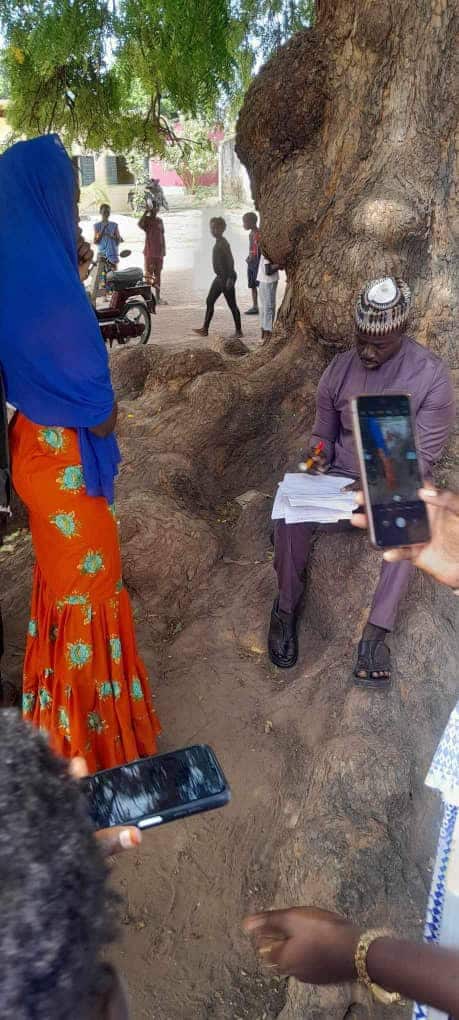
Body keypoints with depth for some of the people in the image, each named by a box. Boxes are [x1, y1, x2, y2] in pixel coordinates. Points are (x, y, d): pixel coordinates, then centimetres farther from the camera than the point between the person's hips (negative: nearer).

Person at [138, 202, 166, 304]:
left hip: (159, 252, 5)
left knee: (158, 274, 9)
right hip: (149, 252, -5)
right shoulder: (146, 219, -3)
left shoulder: (159, 220, 12)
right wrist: (146, 212, -24)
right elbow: (140, 224, -27)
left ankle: (158, 297, 14)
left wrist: (164, 249, 14)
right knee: (149, 274, -7)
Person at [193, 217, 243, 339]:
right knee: (209, 301, 9)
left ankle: (238, 331, 9)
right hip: (220, 277, 10)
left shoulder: (223, 243, -17)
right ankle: (205, 329, 13)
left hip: (227, 278, -10)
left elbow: (230, 261, -22)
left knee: (232, 304, -1)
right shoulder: (218, 242, 11)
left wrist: (230, 278, -24)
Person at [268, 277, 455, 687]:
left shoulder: (432, 376, -13)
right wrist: (317, 460, -15)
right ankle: (287, 607, -5)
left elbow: (422, 457, -13)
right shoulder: (340, 369, -2)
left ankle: (375, 633, -29)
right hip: (343, 478, 3)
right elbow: (323, 435, 8)